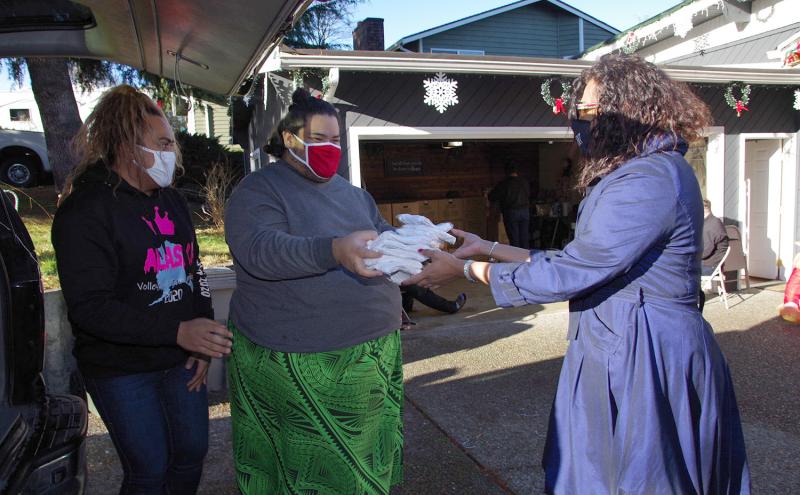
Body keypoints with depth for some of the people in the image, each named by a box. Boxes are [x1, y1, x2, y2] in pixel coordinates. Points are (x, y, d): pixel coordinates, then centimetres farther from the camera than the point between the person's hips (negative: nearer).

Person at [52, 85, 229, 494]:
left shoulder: (171, 201, 8)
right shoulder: (85, 210, -15)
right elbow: (89, 306, -21)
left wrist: (202, 343, 3)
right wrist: (177, 332, -30)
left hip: (181, 359, 7)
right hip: (122, 370, -6)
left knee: (193, 451, 15)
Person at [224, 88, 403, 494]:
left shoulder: (350, 192, 15)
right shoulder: (258, 191, -7)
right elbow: (260, 250, -25)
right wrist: (335, 251, -41)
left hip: (373, 352, 7)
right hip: (298, 366, -6)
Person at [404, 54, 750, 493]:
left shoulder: (649, 180, -21)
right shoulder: (638, 173, 13)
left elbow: (567, 274, -22)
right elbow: (579, 260, 11)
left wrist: (464, 269, -13)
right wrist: (489, 249, 10)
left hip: (644, 358, -10)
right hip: (620, 354, 10)